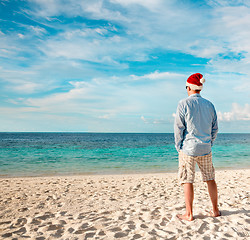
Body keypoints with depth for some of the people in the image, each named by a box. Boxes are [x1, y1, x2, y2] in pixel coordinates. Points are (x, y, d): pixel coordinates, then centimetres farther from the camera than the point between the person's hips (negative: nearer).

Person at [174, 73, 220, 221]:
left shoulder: (184, 104, -9)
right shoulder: (209, 105, 6)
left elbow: (179, 128, -9)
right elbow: (215, 128, 10)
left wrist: (179, 147, 0)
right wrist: (209, 144, 18)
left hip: (188, 148, -5)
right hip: (205, 148, 5)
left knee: (188, 181, 3)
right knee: (210, 179, 16)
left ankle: (189, 214, 9)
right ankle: (215, 210, 26)